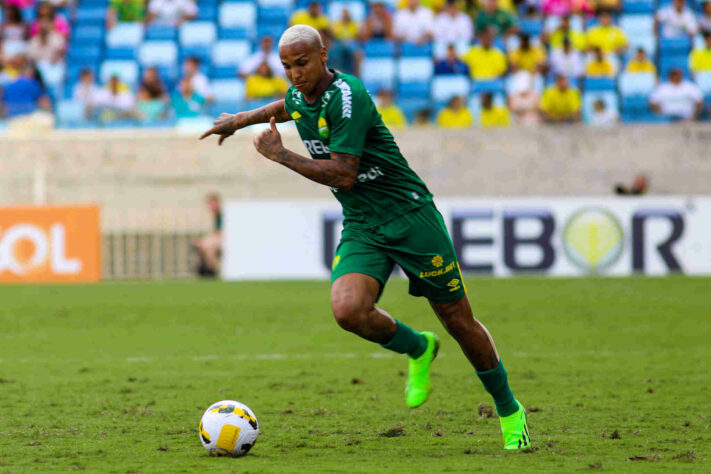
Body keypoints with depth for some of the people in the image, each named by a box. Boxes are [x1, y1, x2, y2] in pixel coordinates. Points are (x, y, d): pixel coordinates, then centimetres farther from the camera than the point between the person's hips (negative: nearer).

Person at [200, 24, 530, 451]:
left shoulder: (347, 96, -21)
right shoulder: (298, 97, 5)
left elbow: (343, 175, -24)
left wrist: (281, 156, -18)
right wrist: (241, 119, 35)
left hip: (411, 217, -6)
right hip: (361, 228, 6)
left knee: (458, 319, 1)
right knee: (348, 310, -22)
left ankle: (509, 412, 21)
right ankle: (418, 350, 9)